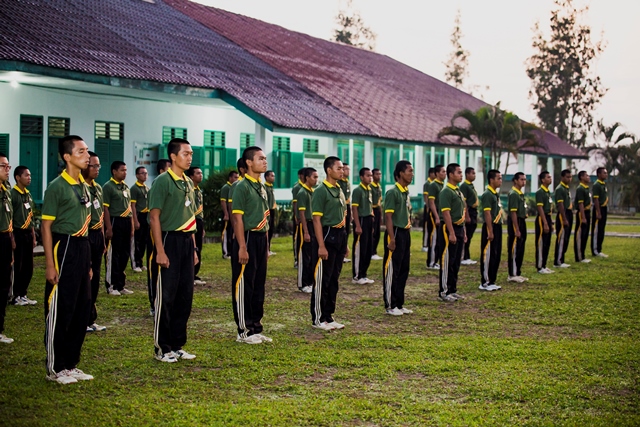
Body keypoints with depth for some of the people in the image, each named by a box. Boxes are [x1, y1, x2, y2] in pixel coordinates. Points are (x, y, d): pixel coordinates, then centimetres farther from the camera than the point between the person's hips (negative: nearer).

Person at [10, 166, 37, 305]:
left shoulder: (28, 195, 14)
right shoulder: (12, 194, -11)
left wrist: (33, 236, 17)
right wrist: (12, 237, -18)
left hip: (28, 234, 8)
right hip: (18, 234, -8)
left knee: (28, 267, 10)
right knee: (16, 267, -2)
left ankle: (23, 294, 20)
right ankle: (15, 296, 5)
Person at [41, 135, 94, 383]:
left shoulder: (83, 186, 13)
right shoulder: (57, 187, -11)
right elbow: (46, 226, -12)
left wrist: (88, 262, 18)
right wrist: (50, 265, -17)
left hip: (82, 247, 8)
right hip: (64, 248, -8)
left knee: (81, 309, 11)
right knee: (59, 311, -2)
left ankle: (71, 365, 21)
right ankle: (55, 369, 8)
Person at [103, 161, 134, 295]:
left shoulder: (126, 187, 16)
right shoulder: (108, 187, -8)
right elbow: (105, 208, -12)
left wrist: (132, 226, 14)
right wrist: (108, 228, -17)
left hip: (126, 222, 8)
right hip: (115, 222, -8)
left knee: (125, 254, 11)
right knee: (113, 255, -3)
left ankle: (120, 285, 19)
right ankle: (111, 286, 4)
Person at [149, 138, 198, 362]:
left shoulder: (188, 183, 14)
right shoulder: (162, 181, -10)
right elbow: (154, 217, -14)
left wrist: (194, 248, 15)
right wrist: (160, 251, -19)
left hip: (186, 242, 8)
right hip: (169, 241, -8)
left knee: (185, 296, 10)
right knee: (166, 297, -2)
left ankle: (177, 345, 19)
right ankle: (162, 348, 7)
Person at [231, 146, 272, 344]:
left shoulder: (261, 187, 14)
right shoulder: (243, 187, -11)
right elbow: (238, 218, -15)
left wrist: (266, 245, 17)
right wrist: (242, 247, -20)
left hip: (261, 238, 9)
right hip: (248, 238, -9)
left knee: (259, 286, 12)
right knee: (244, 286, -1)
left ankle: (256, 328, 21)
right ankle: (244, 331, 5)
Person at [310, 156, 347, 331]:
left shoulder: (339, 190, 13)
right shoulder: (321, 191, -11)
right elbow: (317, 219, -15)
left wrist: (345, 242, 17)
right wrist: (321, 245, -20)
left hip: (340, 236, 8)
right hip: (327, 235, -8)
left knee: (334, 279, 12)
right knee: (322, 279, -2)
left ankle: (328, 316, 20)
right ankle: (318, 319, 5)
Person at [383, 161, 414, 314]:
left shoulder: (406, 192, 12)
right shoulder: (393, 193, -14)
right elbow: (388, 217, -17)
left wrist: (407, 232, 17)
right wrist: (392, 239, -20)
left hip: (405, 233, 9)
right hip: (396, 233, -9)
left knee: (404, 270, 13)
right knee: (392, 271, -2)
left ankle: (399, 304, 21)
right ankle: (390, 305, 5)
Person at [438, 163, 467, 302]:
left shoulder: (459, 191, 15)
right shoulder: (446, 192, -14)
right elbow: (446, 213, -19)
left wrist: (464, 231, 18)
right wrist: (451, 233, -23)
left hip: (459, 228, 9)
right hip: (449, 228, -9)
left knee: (456, 262, 12)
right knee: (447, 261, -3)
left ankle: (453, 290, 20)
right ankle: (444, 292, 3)